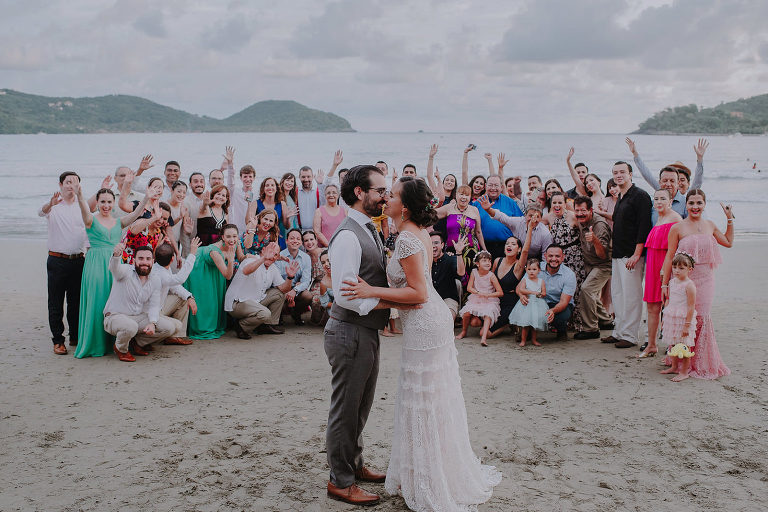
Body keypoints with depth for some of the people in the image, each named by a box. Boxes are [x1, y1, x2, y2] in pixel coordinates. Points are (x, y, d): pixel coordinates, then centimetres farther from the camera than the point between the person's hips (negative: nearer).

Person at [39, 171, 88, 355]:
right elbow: (42, 212, -23)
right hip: (57, 261, -3)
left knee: (76, 301, 10)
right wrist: (50, 204, -46)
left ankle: (75, 336, 21)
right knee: (56, 303, -1)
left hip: (78, 260, 3)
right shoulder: (54, 205, -1)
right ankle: (58, 340, 6)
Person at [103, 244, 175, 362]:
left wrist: (152, 323, -17)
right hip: (115, 316, -6)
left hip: (139, 317, 6)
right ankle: (121, 349, -3)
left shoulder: (156, 280, 3)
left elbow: (153, 305, 3)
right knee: (130, 327, -39)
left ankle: (136, 343, 12)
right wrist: (116, 255, -62)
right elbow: (114, 268, -38)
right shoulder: (125, 271, -14)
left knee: (168, 327, -10)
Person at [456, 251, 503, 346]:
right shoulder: (474, 272, 0)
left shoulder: (491, 276, -8)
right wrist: (478, 292, -19)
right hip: (475, 300, 3)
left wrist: (487, 295, -20)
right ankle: (463, 331, 9)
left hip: (489, 301, -3)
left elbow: (500, 292, -9)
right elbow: (469, 288, -3)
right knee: (466, 313, -18)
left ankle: (484, 337, -38)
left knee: (488, 315, -29)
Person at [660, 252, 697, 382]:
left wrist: (687, 325, -18)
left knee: (684, 346, -2)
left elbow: (691, 307, -16)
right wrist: (665, 317, 16)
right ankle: (674, 366, 30)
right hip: (671, 318, 7)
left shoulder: (689, 285, -15)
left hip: (683, 319, -7)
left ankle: (684, 372, 6)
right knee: (671, 345, 15)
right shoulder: (672, 282, 8)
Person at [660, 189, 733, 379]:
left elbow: (728, 242, 28)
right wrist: (664, 284, -5)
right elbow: (669, 257, -3)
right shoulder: (677, 228, -4)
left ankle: (702, 362, 15)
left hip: (705, 281, 3)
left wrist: (729, 219, 20)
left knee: (702, 318, 1)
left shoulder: (710, 226, 10)